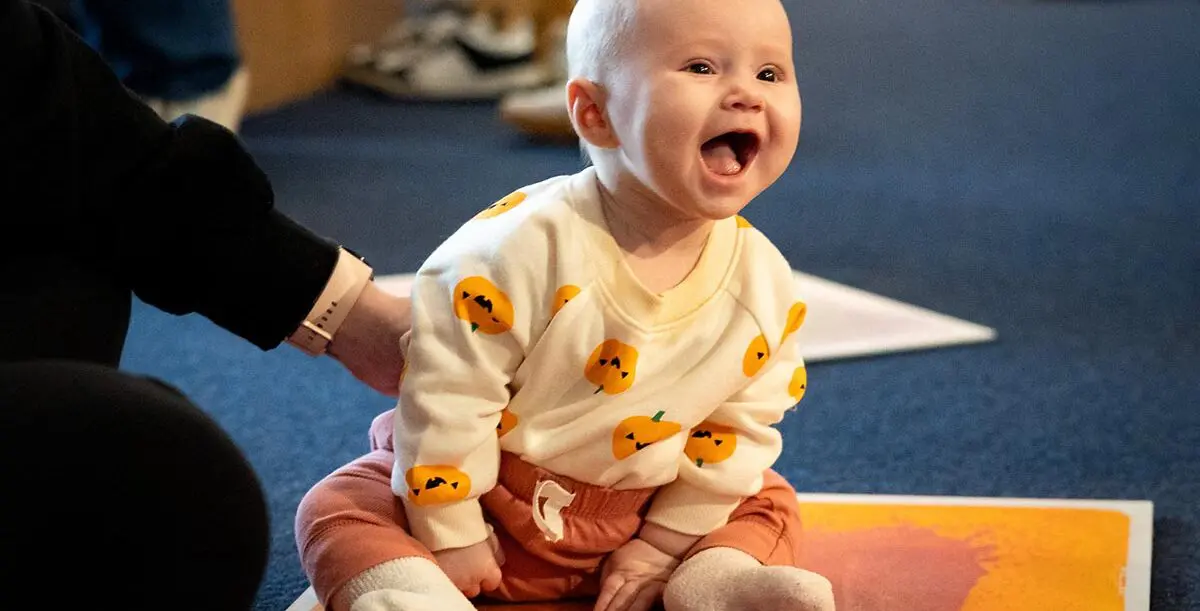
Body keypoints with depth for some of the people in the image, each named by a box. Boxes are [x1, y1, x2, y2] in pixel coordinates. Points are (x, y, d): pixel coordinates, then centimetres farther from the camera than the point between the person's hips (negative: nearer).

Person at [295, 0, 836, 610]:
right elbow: (446, 393, -23)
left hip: (632, 521, 4)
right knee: (341, 513, -20)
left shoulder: (766, 282, -15)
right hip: (486, 495, -3)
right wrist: (447, 534, -16)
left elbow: (743, 423, -3)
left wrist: (664, 543, -4)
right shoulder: (524, 246, -29)